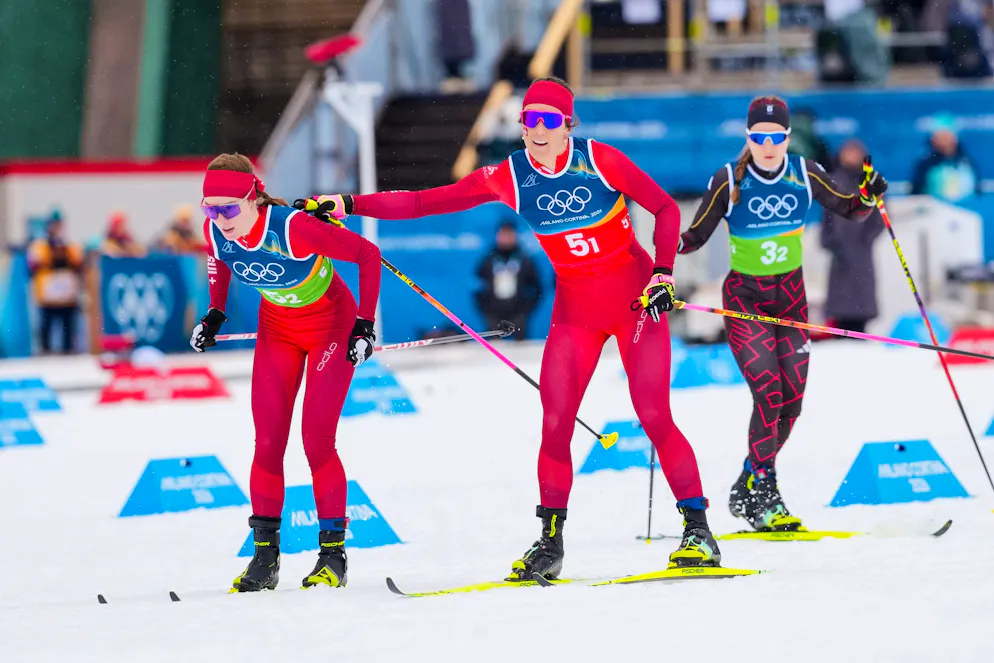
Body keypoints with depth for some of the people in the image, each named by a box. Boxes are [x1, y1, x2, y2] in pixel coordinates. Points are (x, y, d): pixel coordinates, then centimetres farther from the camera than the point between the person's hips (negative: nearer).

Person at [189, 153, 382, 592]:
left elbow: (368, 254, -25)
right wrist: (215, 314, 3)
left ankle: (333, 553, -1)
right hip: (277, 328, 5)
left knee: (317, 441, -12)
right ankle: (265, 555, 4)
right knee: (267, 442, -3)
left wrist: (365, 323, -24)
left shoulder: (294, 228, -36)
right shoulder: (216, 232, -19)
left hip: (331, 324, -5)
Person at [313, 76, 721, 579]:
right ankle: (550, 542, 5)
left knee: (653, 416, -10)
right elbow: (423, 202, -2)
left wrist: (663, 273, -16)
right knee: (554, 424, -5)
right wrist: (348, 205, -7)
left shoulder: (599, 160, -12)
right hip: (575, 307, 3)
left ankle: (697, 527, -1)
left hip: (635, 300, -3)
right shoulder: (509, 178, -3)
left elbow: (665, 208, -4)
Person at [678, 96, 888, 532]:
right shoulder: (729, 182, -13)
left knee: (792, 396, 2)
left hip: (791, 292, 4)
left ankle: (748, 488, 20)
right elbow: (696, 236, -7)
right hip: (745, 296, -4)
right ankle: (760, 492, -8)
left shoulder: (805, 175, -6)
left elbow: (848, 210, 3)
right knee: (768, 391, -17)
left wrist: (870, 197, -18)